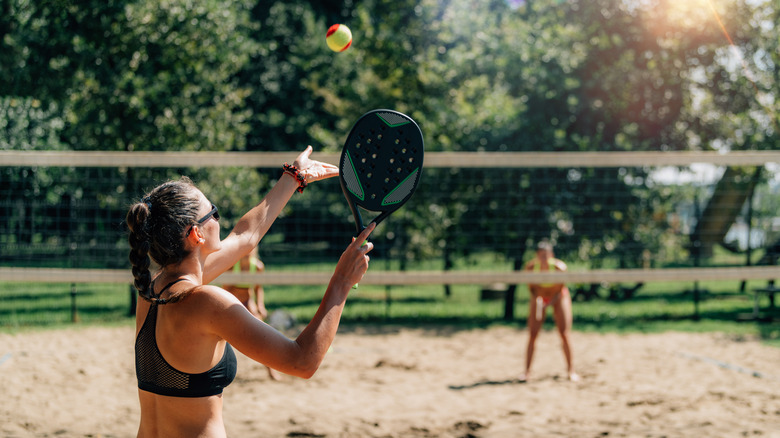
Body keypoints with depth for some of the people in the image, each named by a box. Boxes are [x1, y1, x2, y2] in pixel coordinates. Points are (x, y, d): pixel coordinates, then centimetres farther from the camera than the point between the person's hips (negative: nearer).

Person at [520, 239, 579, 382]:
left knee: (564, 333, -9)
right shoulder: (530, 266, -25)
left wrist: (549, 304, -29)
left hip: (558, 297, -1)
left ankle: (570, 369, 4)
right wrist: (536, 298, -28)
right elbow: (531, 286, -10)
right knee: (532, 334, -5)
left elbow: (560, 289, -18)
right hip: (539, 297, 1)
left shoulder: (559, 267, -29)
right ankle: (527, 371, 3)